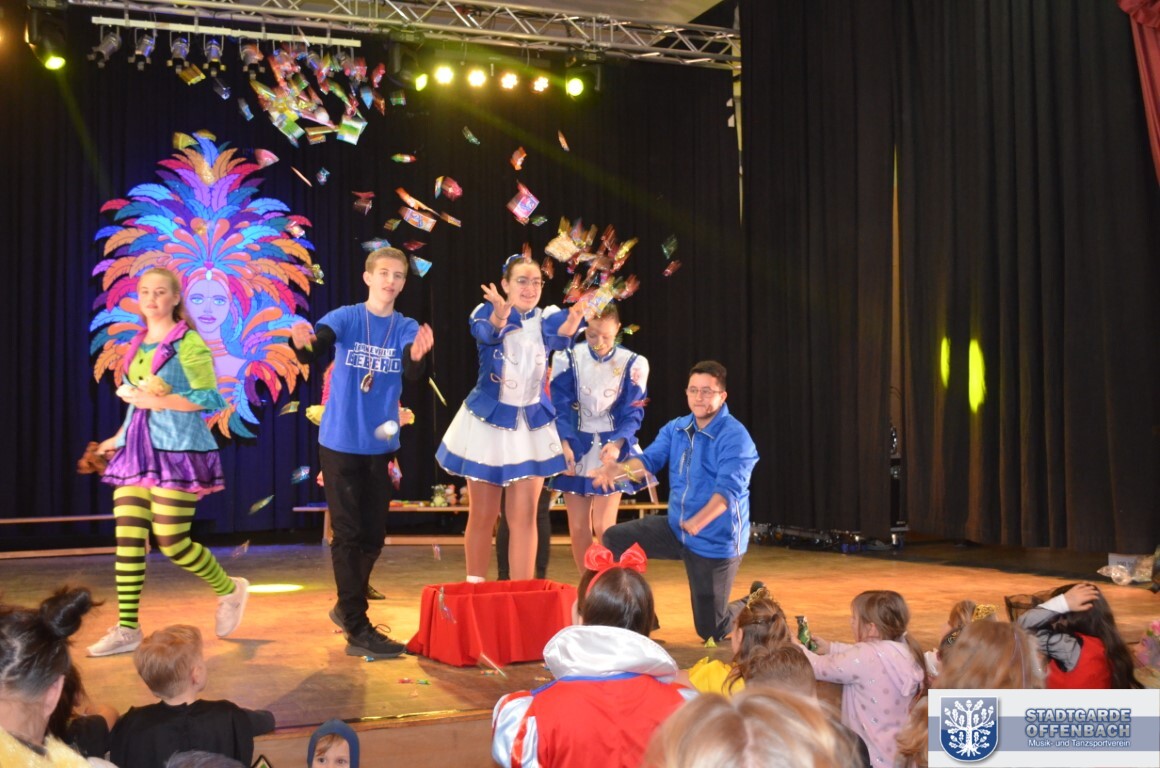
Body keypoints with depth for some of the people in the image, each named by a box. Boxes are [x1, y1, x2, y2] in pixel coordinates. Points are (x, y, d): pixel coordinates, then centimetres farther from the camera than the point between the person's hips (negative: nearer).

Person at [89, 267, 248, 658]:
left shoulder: (188, 344, -8)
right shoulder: (138, 344, 15)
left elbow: (209, 399, -14)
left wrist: (157, 401, -18)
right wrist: (119, 437, 21)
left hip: (177, 450, -7)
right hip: (136, 450, 7)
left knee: (172, 542, -5)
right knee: (127, 539, 1)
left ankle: (231, 590, 20)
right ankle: (127, 629, 7)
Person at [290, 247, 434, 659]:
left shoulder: (407, 328, 0)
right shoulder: (345, 317, -5)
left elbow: (412, 373, -19)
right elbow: (316, 344, -23)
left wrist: (417, 357, -42)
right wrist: (302, 342, -47)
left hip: (380, 444, 4)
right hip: (340, 441, -3)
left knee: (373, 535, 11)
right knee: (348, 534, -3)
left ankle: (347, 607, 32)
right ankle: (358, 631, 1)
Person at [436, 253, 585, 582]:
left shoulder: (546, 318, 0)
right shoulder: (486, 312, -7)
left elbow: (560, 335, -24)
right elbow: (486, 332, -32)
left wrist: (574, 317, -49)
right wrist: (500, 315, -56)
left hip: (532, 425, 2)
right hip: (488, 422, -2)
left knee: (524, 516, 2)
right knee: (482, 516, 4)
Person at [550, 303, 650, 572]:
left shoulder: (633, 364, -5)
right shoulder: (567, 359, -4)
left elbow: (632, 412, -4)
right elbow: (561, 406, -6)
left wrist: (617, 444, -22)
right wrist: (564, 444, -21)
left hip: (612, 449, -1)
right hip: (576, 447, 2)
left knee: (603, 526, -9)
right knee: (578, 527, 2)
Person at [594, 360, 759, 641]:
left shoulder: (735, 437, -19)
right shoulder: (675, 429, 4)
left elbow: (728, 488, -31)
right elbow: (650, 459, -7)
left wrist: (699, 521, -48)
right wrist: (621, 469, -30)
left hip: (716, 542, -7)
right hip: (676, 528, 7)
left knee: (710, 631, -1)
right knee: (615, 539, -1)